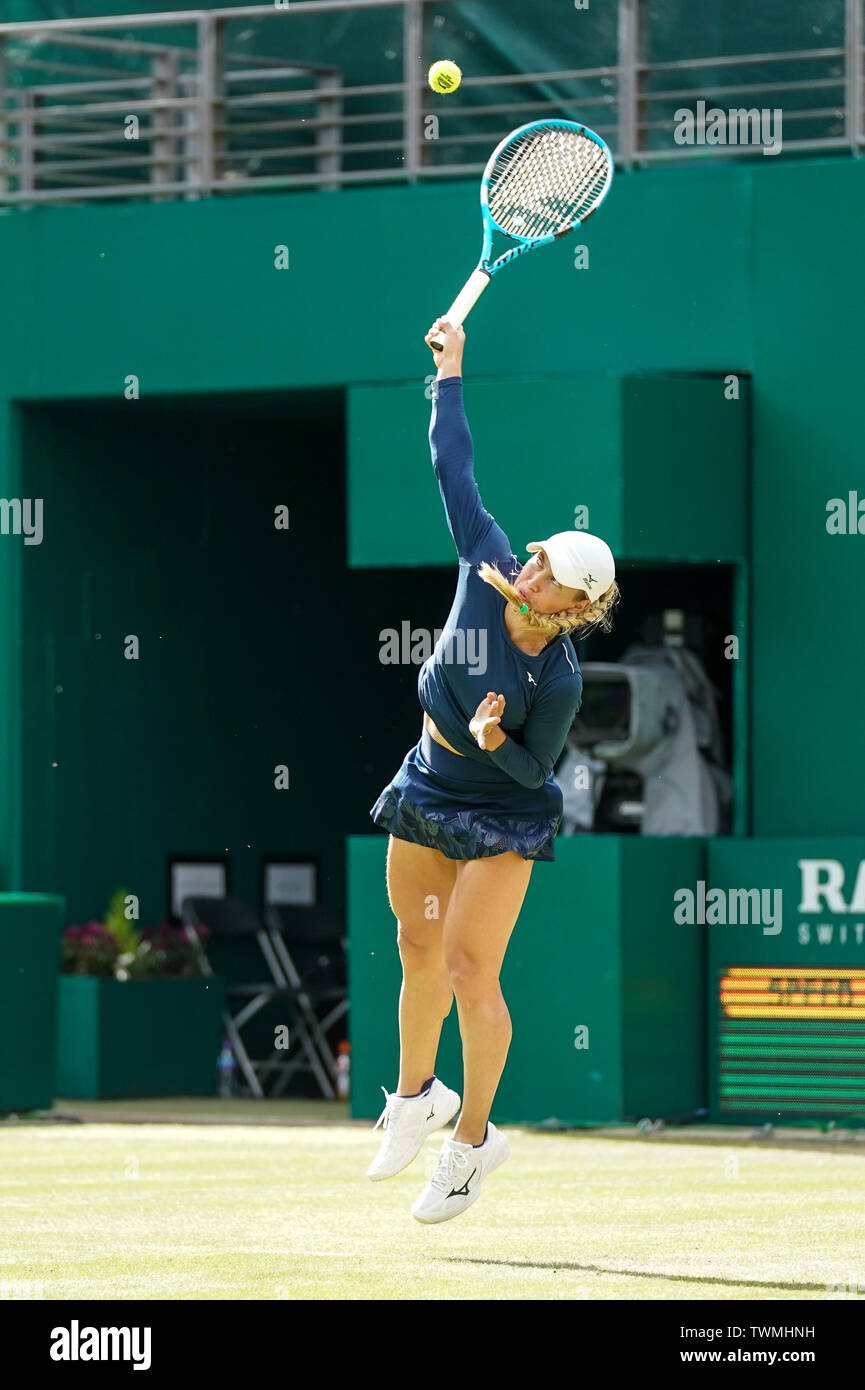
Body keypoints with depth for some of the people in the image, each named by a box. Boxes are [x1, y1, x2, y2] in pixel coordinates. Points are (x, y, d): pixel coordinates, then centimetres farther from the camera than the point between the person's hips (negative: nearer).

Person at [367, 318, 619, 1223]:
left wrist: (493, 741, -34)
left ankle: (472, 1139, 7)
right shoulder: (488, 566, -15)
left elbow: (532, 770, -14)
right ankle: (417, 1095, 37)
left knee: (469, 968, -9)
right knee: (419, 948, 17)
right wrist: (451, 372, -3)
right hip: (427, 787, 6)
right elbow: (454, 469, -6)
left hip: (500, 813, -6)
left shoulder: (559, 681, -26)